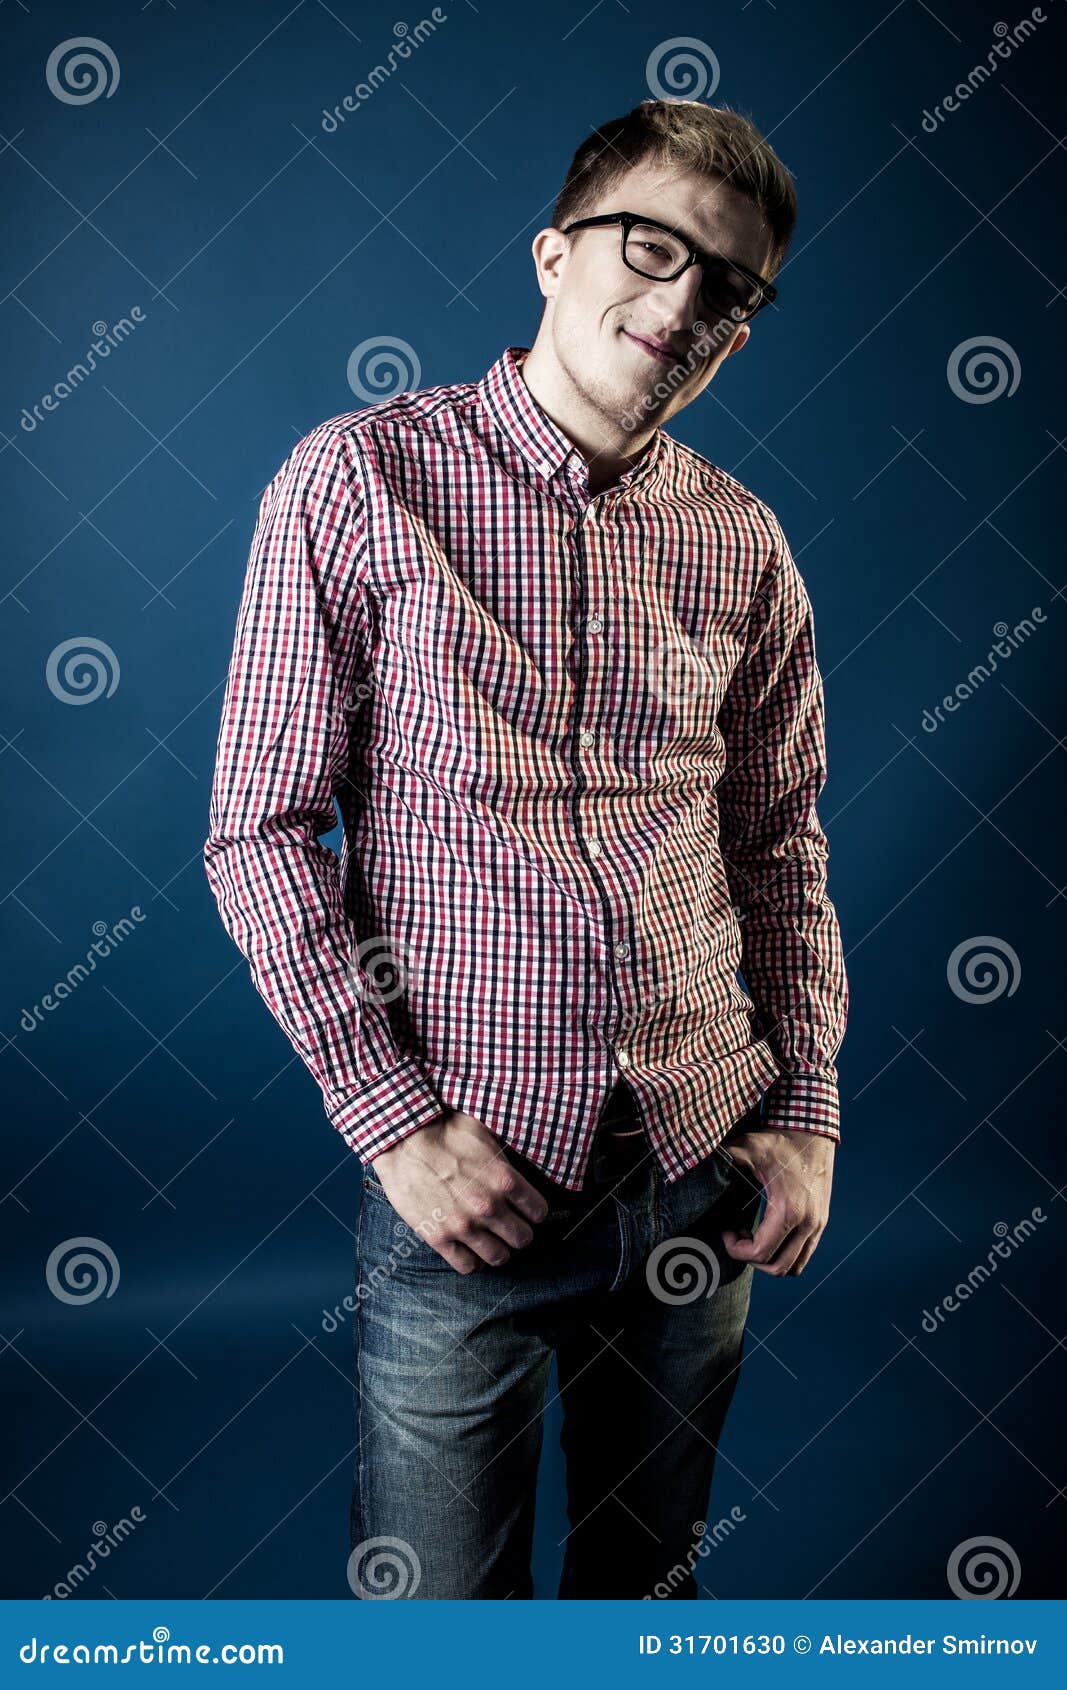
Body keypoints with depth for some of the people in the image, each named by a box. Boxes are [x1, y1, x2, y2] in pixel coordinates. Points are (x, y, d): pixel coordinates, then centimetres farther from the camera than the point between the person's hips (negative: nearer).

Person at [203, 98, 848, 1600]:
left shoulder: (743, 546, 5)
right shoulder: (357, 482, -6)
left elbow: (783, 849, 11)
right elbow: (260, 833, -8)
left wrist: (806, 1115, 3)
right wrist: (395, 1123, -12)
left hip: (702, 1176, 4)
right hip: (466, 1178, -3)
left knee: (651, 1576, 19)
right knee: (432, 1599, 10)